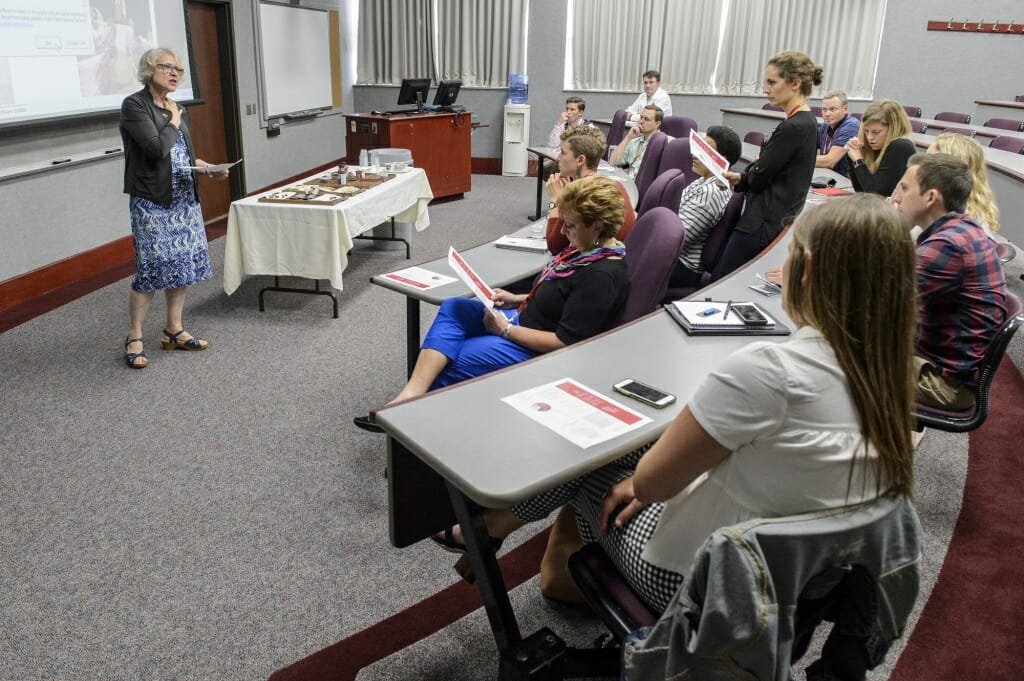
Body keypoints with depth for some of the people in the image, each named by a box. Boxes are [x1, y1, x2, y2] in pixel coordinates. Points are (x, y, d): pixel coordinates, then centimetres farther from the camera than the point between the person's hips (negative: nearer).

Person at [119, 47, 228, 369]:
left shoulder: (178, 108, 12)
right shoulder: (134, 105, -10)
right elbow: (157, 149, -22)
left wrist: (208, 168, 2)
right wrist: (173, 122, -8)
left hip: (184, 199, 7)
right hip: (152, 202, -7)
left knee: (184, 263, 9)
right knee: (152, 267, -5)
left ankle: (174, 330, 21)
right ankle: (134, 337, 9)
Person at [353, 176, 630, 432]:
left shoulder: (603, 274, -24)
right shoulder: (587, 249, 5)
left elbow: (565, 342, -25)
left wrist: (506, 329, -19)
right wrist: (516, 300, 5)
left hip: (538, 352, -10)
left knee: (445, 364, -11)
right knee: (453, 308, -9)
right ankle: (411, 395, -21)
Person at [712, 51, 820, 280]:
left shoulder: (793, 127, -19)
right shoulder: (806, 122, 12)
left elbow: (758, 178, -16)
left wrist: (740, 178, 6)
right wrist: (740, 177, 3)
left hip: (765, 224, -10)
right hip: (782, 218, 10)